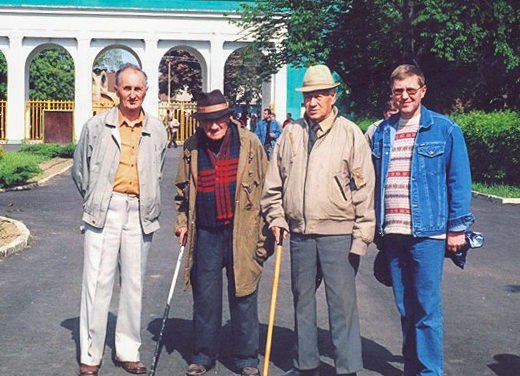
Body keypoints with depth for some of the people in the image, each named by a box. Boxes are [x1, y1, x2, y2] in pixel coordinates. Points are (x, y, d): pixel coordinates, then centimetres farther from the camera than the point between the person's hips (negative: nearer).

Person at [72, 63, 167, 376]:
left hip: (140, 213, 2)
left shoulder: (157, 131, 8)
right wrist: (95, 200, 10)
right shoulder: (97, 126, 2)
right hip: (105, 210, -2)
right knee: (98, 282, -2)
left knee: (134, 284, 8)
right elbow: (80, 170, 11)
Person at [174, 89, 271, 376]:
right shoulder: (192, 148, 5)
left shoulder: (249, 143, -2)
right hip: (205, 234, 2)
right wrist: (182, 222, 7)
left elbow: (265, 186, 2)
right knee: (205, 298, 10)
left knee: (243, 298, 6)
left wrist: (266, 229, -1)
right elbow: (183, 190, 17)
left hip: (242, 233, -2)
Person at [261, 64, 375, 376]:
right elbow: (274, 181, 14)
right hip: (300, 234, 5)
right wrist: (276, 217, 5)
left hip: (338, 233, -4)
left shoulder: (351, 134, -4)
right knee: (303, 301, 15)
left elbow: (364, 188, -5)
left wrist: (361, 237, -8)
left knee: (343, 304, -1)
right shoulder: (291, 133, 7)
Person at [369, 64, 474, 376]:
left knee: (427, 309, -3)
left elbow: (459, 181, -1)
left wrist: (457, 227, -5)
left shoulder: (444, 129, 0)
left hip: (427, 232, -4)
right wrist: (375, 227, 13)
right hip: (392, 233, 5)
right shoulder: (382, 132, 12)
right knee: (405, 308, 13)